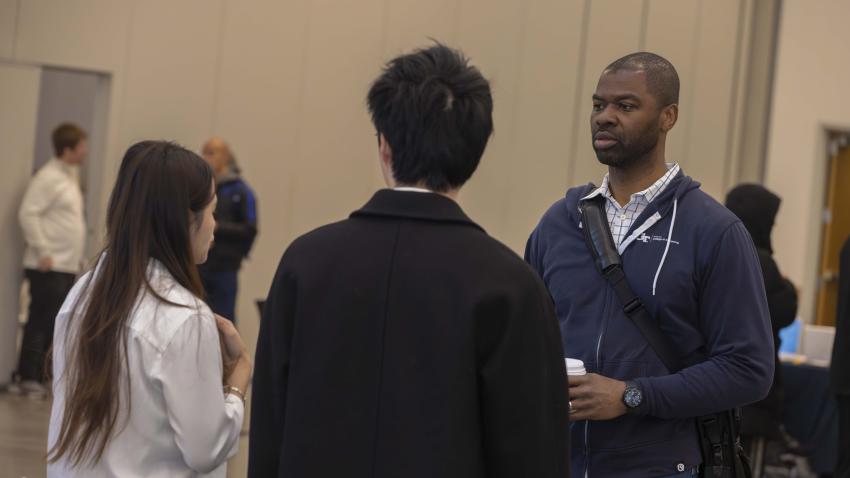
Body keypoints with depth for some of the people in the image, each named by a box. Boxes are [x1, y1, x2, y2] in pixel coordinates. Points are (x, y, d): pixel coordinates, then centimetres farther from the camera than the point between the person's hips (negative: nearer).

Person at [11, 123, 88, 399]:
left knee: (50, 324, 10)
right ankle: (29, 379, 2)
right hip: (49, 267, -8)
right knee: (41, 322, -4)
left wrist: (78, 257, 15)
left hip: (68, 266, 8)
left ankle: (31, 378, 15)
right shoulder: (48, 177, -12)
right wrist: (42, 252, -18)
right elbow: (28, 213, -18)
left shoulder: (71, 175, 16)